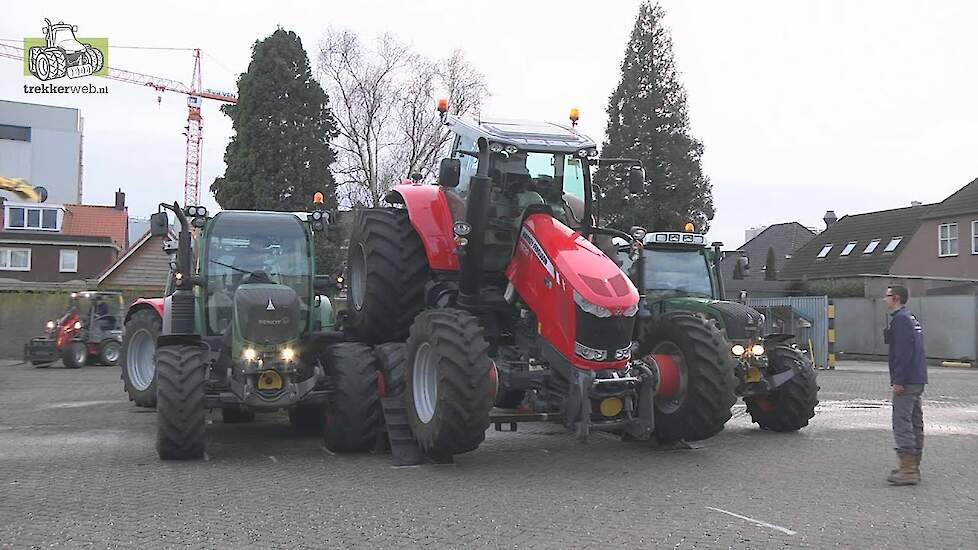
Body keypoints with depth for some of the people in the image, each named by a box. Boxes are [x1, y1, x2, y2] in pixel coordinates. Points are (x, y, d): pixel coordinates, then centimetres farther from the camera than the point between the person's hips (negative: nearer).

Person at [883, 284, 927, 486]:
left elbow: (904, 352, -21)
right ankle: (913, 467, 20)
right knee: (915, 423, 13)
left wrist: (898, 381, -20)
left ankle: (908, 470, -11)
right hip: (917, 381, 11)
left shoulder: (900, 319, -14)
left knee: (902, 423, -10)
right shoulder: (912, 318, 19)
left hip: (906, 382, -11)